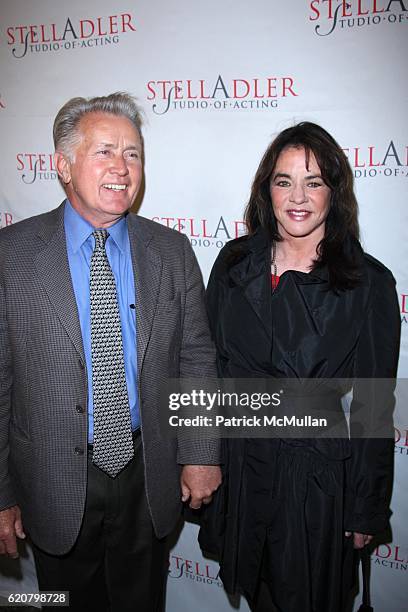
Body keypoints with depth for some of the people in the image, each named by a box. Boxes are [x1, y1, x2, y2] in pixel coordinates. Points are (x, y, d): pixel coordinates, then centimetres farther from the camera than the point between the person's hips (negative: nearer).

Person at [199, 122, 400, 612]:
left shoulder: (368, 283, -13)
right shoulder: (235, 263, -3)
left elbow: (374, 406, -9)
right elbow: (209, 365, 3)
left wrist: (367, 509, -5)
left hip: (317, 477, -3)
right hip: (237, 465, 3)